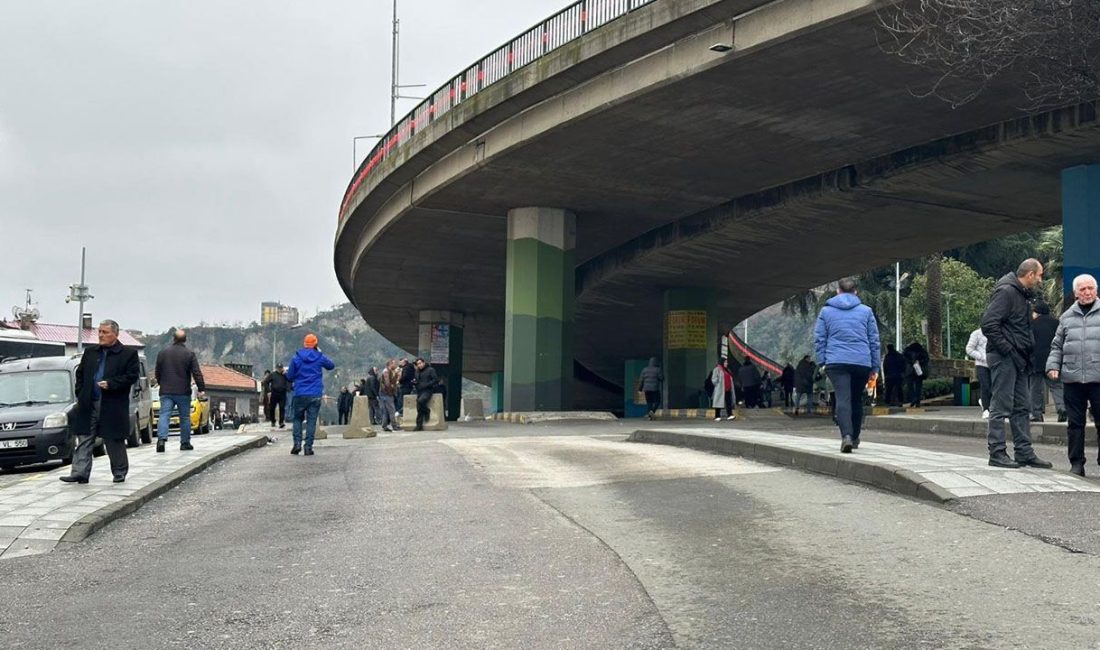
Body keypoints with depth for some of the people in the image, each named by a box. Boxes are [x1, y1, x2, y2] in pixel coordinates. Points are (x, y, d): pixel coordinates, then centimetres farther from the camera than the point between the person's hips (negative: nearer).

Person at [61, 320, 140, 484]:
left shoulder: (128, 354, -2)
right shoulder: (90, 352, 14)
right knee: (84, 441, 0)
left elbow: (132, 376, -9)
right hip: (88, 405, 4)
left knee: (115, 443, 5)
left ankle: (120, 473, 18)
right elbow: (80, 373, 19)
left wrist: (110, 383, -18)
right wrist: (80, 394, 7)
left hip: (113, 407, -4)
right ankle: (79, 473, 0)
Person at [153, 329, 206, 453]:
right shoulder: (189, 354, -4)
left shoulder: (163, 353, 5)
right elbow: (197, 373, -9)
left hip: (166, 391, 2)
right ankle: (185, 443, 12)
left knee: (164, 415, -4)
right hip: (183, 392, -2)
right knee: (185, 418, 8)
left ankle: (161, 438, -24)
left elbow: (157, 372, 14)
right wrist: (202, 389, -6)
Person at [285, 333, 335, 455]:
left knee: (297, 419, 13)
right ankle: (308, 446, -2)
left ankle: (297, 443, 0)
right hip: (315, 395, 0)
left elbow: (289, 376, 4)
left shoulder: (296, 358, 0)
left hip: (300, 394, 0)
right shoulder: (320, 357, 0)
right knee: (311, 421, 2)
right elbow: (331, 365, 20)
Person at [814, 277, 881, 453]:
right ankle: (854, 438, 27)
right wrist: (874, 366, 16)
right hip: (862, 362, 2)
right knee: (857, 399, 17)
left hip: (836, 362, -2)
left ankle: (847, 436, -31)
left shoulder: (826, 311, 9)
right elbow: (874, 340, 12)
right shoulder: (866, 311, 10)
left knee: (842, 399, -11)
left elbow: (819, 339, 6)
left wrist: (822, 362, 10)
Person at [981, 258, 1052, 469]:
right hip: (1004, 358, -10)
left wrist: (1027, 354, 11)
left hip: (1018, 359, 10)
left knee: (1021, 407, 12)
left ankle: (1024, 452, 18)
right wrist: (1006, 348, -20)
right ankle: (997, 453, -2)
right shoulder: (1005, 291, -13)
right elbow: (988, 324, -22)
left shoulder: (1022, 294, 18)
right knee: (1001, 407, -6)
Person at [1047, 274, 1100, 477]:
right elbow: (1057, 346, 16)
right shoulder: (1067, 317, 14)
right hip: (1072, 378, 2)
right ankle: (1076, 463, 13)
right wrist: (1053, 365, 3)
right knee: (1075, 423, 6)